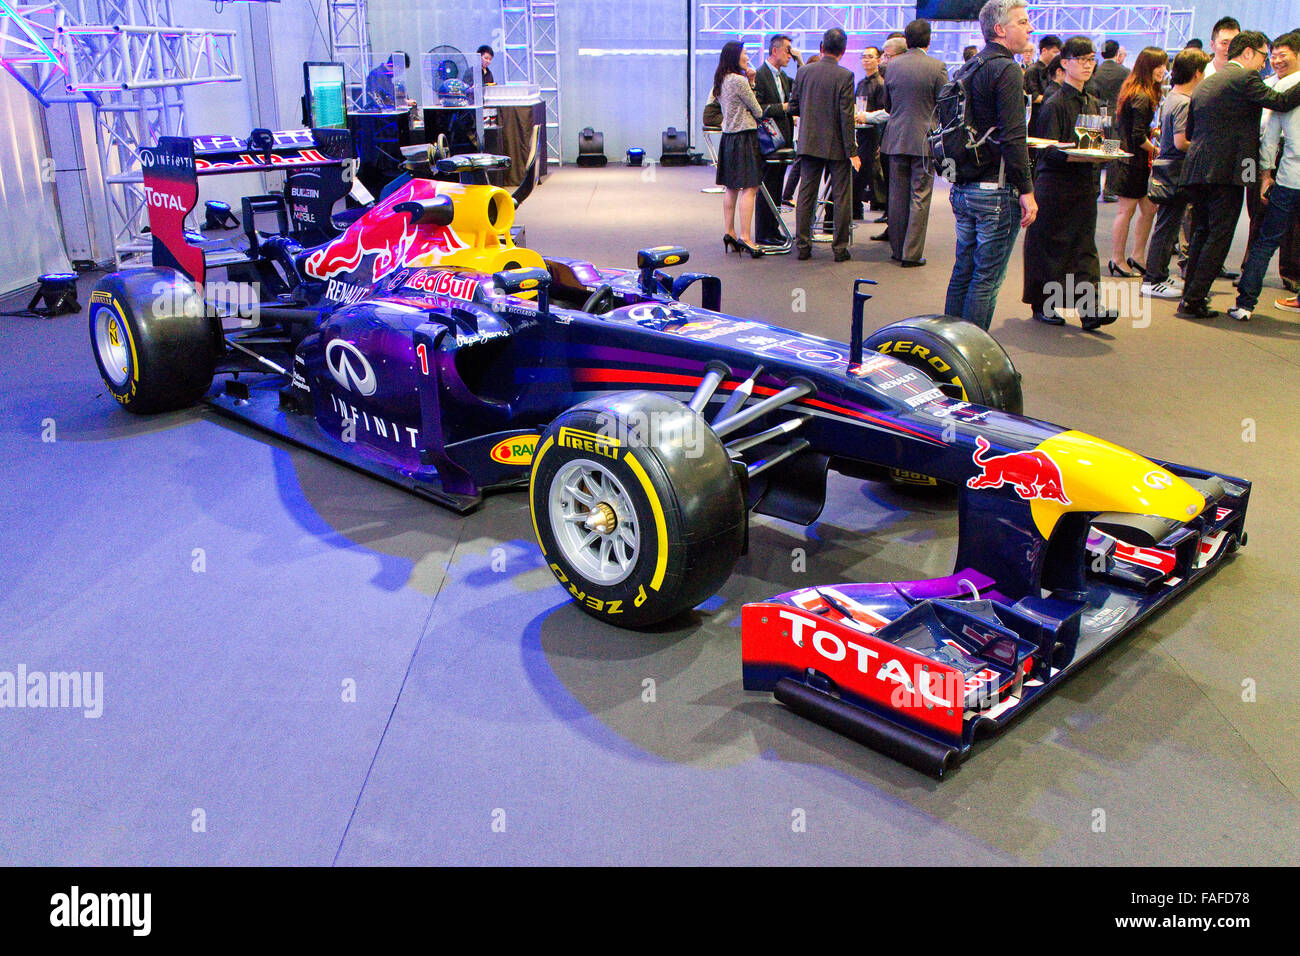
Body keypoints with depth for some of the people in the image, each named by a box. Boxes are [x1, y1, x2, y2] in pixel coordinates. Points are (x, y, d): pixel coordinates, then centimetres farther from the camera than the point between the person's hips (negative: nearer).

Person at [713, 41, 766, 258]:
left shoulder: (721, 81, 13)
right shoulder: (739, 81, -14)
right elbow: (757, 111, -8)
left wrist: (749, 81, 10)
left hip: (728, 137, 9)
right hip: (744, 137, -9)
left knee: (732, 188, 14)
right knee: (749, 188, -10)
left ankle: (729, 232, 17)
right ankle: (744, 237, -14)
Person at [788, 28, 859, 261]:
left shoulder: (803, 71, 0)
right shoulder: (845, 76, -12)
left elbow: (793, 107, 4)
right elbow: (846, 116, -14)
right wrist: (852, 151, -11)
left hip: (809, 143, 4)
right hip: (836, 145, -4)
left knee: (806, 195, 9)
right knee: (841, 197, 5)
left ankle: (802, 245, 11)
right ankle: (840, 248, 7)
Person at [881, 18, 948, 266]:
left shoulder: (893, 65, 2)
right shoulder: (937, 67, -9)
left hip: (896, 138, 4)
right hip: (924, 140, -4)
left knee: (897, 196, 10)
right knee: (919, 197, 1)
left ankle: (897, 249, 16)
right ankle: (912, 253, 1)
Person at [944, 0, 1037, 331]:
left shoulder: (969, 69, 15)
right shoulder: (1007, 70, -13)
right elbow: (1012, 138, -20)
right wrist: (1026, 190, -17)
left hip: (963, 189, 9)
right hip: (995, 191, -9)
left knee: (963, 271, 15)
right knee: (987, 278, -3)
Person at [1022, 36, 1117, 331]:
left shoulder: (1092, 103, 14)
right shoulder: (1054, 104, -7)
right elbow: (1048, 151, -14)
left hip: (1084, 185, 6)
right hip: (1055, 185, -6)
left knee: (1084, 245, -1)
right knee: (1049, 243, 3)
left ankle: (1089, 307, -7)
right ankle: (1042, 304, 16)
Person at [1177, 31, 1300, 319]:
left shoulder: (1204, 83, 18)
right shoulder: (1245, 78, -7)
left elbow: (1189, 131, 22)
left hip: (1196, 170, 8)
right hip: (1227, 171, -8)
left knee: (1202, 234, 16)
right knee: (1218, 238, -4)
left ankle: (1190, 294, 18)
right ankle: (1193, 301, -7)